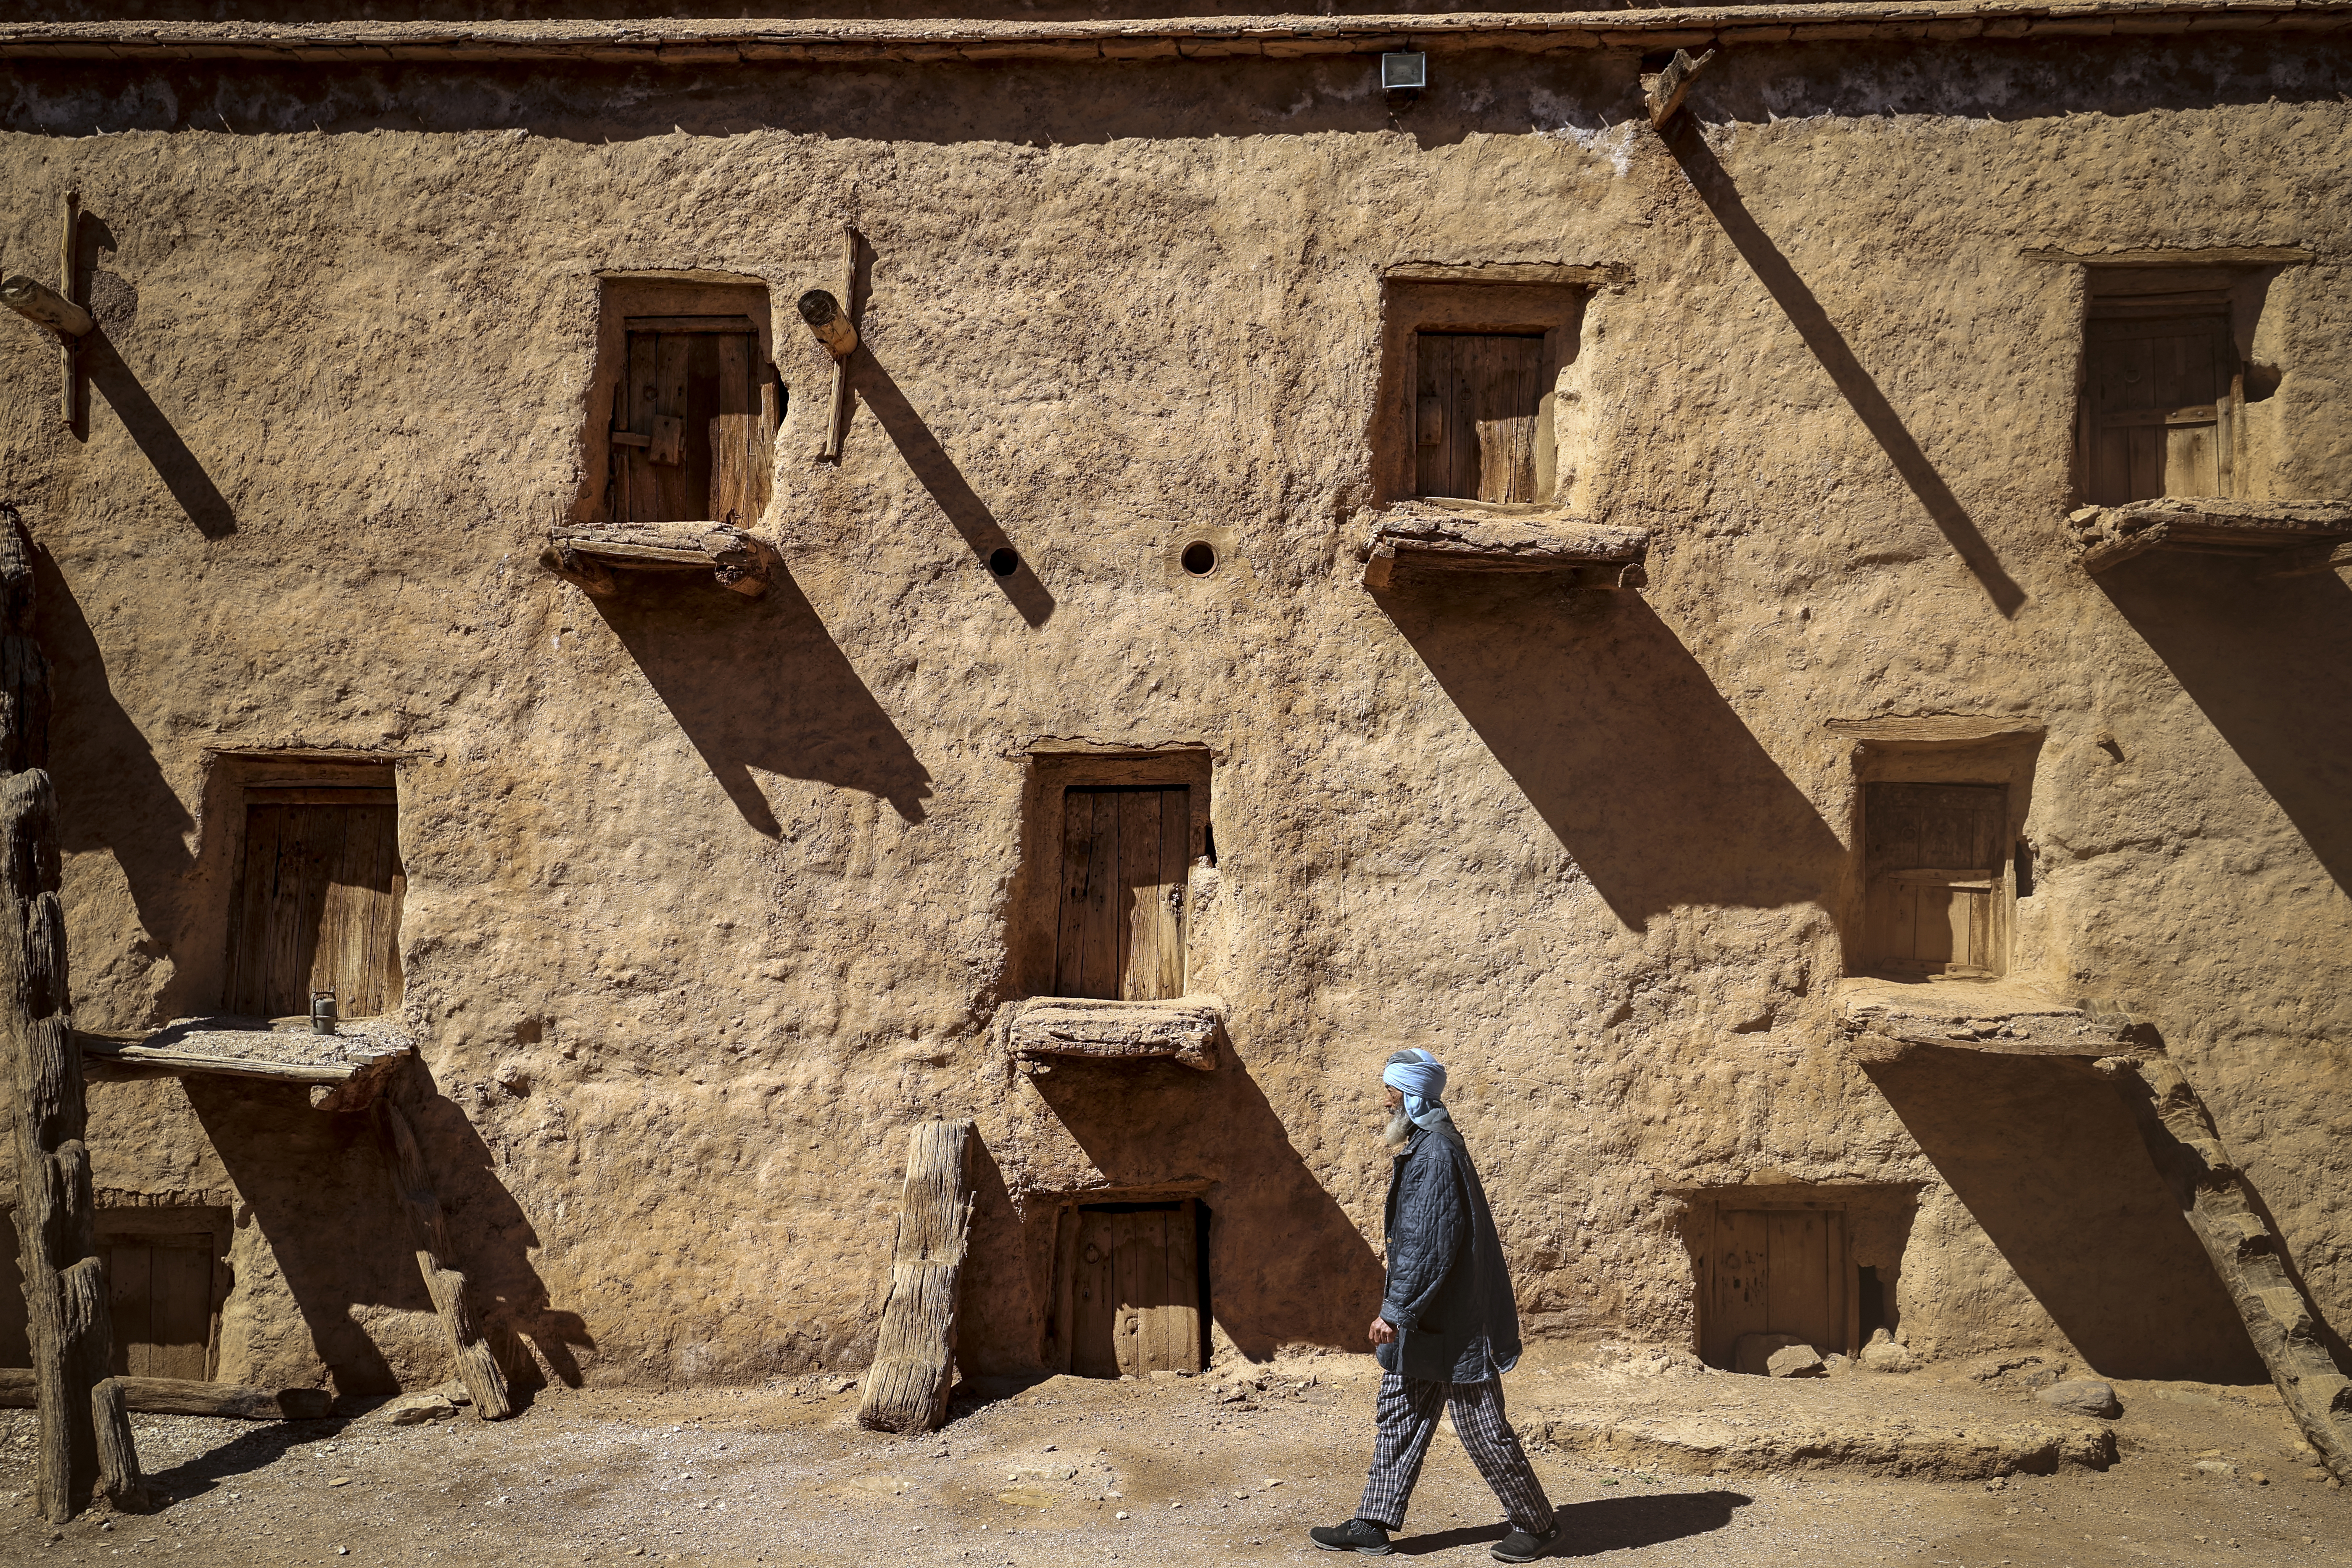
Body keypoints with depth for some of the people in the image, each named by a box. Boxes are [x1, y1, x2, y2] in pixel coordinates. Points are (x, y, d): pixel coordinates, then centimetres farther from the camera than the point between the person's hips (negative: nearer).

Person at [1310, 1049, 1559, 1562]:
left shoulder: (1438, 1154, -21)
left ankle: (1537, 1524, 17)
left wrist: (1395, 1311, -23)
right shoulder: (1419, 1149, 11)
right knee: (1399, 1416, 13)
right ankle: (1373, 1523, 21)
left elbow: (1431, 1245, -25)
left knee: (1482, 1427, 2)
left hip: (1454, 1322, -10)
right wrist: (1397, 1308, 22)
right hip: (1422, 1320, 10)